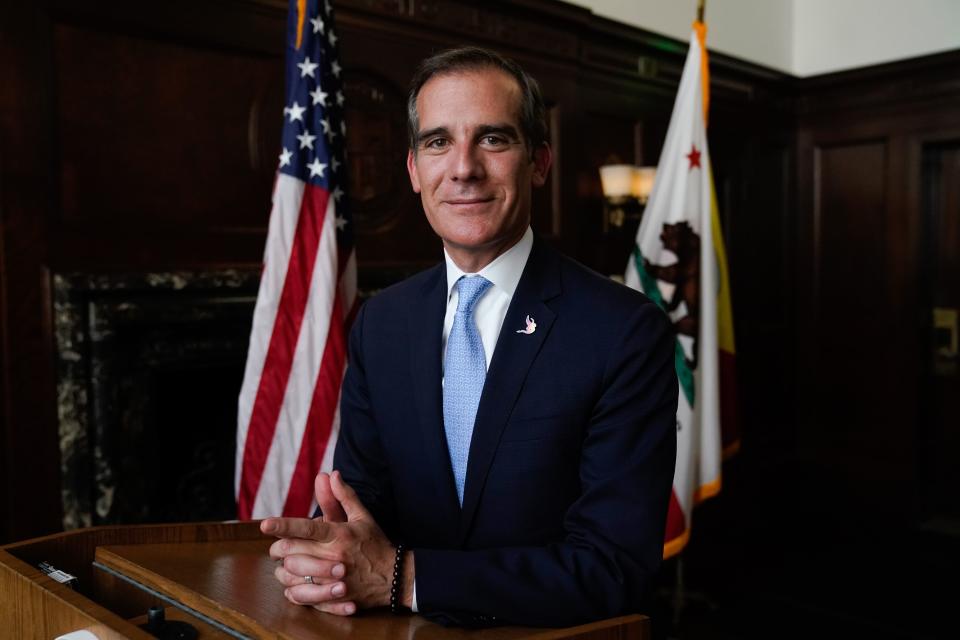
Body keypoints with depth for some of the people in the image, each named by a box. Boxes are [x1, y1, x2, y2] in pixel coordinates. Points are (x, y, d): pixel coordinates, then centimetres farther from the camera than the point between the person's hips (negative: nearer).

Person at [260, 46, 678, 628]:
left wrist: (404, 577, -21)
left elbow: (615, 569, -16)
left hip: (550, 632, -3)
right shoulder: (380, 323, 2)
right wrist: (318, 561, -15)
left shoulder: (629, 334, -13)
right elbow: (357, 493, 6)